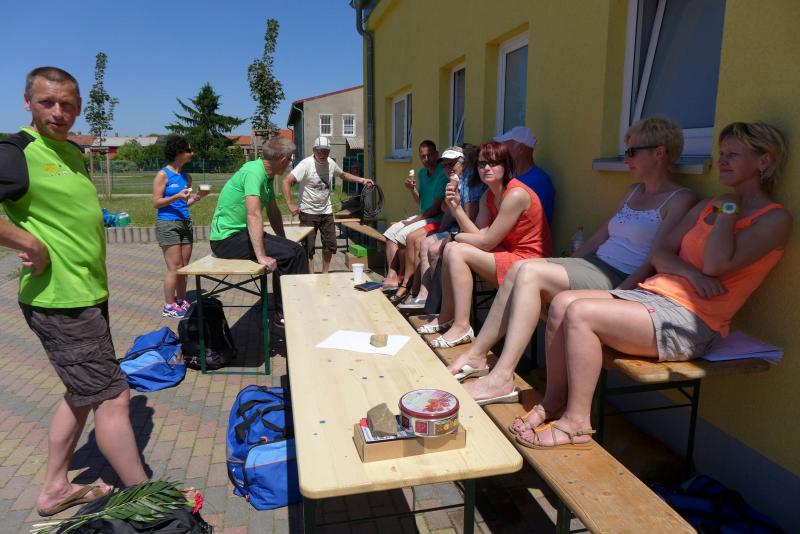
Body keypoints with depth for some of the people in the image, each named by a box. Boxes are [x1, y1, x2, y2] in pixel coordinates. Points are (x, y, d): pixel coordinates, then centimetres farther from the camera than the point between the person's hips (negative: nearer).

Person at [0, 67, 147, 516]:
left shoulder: (74, 152, 12)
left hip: (88, 294, 9)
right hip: (59, 302, -9)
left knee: (83, 394, 19)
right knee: (112, 396, -2)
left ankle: (55, 490, 36)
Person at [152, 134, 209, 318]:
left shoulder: (187, 176, 11)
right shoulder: (163, 175, -7)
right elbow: (156, 203, -9)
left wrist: (198, 196, 0)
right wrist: (176, 196, -22)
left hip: (185, 222, 6)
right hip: (167, 223, -6)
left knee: (184, 266, 9)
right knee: (174, 267, -6)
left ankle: (181, 301, 20)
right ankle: (169, 306, 4)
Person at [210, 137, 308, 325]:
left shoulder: (268, 175, 9)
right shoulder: (254, 172, -22)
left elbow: (273, 211, 18)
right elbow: (253, 215, -31)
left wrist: (284, 241, 16)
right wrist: (261, 256, -35)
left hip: (243, 233, 9)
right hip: (226, 237, -9)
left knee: (296, 250, -2)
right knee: (286, 255, -20)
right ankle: (282, 314, -7)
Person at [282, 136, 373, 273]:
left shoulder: (331, 163, 1)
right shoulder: (306, 164, -17)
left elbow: (343, 175, 21)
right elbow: (286, 181, -22)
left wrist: (362, 180, 12)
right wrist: (290, 204, -26)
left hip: (326, 212, 6)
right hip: (308, 212, -6)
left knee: (330, 245, 11)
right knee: (308, 248, -1)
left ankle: (325, 274, 27)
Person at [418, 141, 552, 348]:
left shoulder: (516, 194, -19)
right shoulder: (488, 197, 10)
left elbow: (487, 242, -18)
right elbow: (479, 236, -2)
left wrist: (459, 237, 0)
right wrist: (456, 207, -9)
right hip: (507, 255, 9)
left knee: (457, 252, -18)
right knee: (450, 249, 1)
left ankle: (462, 326, -17)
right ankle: (447, 316, 7)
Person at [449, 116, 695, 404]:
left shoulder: (680, 199, -4)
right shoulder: (632, 192, 22)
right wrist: (563, 266, 12)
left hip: (620, 281, -8)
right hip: (593, 264, 8)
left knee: (530, 273, -25)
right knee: (520, 269, -14)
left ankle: (501, 378, -23)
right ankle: (476, 355, -8)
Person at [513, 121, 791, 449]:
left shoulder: (774, 219, -1)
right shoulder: (705, 208, 22)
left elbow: (716, 265, -17)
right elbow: (660, 254, 12)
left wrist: (729, 207, -5)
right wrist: (691, 273, -8)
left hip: (690, 321, -8)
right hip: (652, 293, 8)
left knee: (580, 312, -25)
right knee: (562, 303, -11)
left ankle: (576, 423, -13)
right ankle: (555, 402, -2)